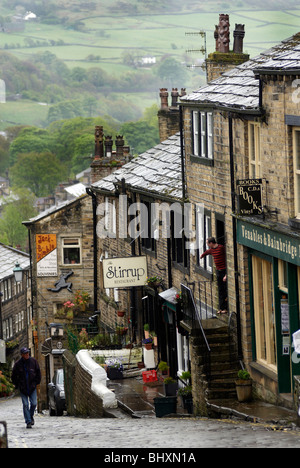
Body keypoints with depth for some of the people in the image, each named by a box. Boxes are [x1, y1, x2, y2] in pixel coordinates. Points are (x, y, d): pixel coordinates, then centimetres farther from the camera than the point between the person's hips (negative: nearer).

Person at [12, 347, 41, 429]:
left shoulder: (33, 361, -2)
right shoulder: (18, 364, -5)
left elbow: (38, 372, 9)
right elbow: (14, 376, 6)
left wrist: (37, 382, 6)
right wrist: (17, 385, 3)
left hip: (32, 386, 1)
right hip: (23, 388, -1)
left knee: (34, 403, -4)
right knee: (25, 405, -4)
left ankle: (31, 416, 24)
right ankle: (28, 422, 0)